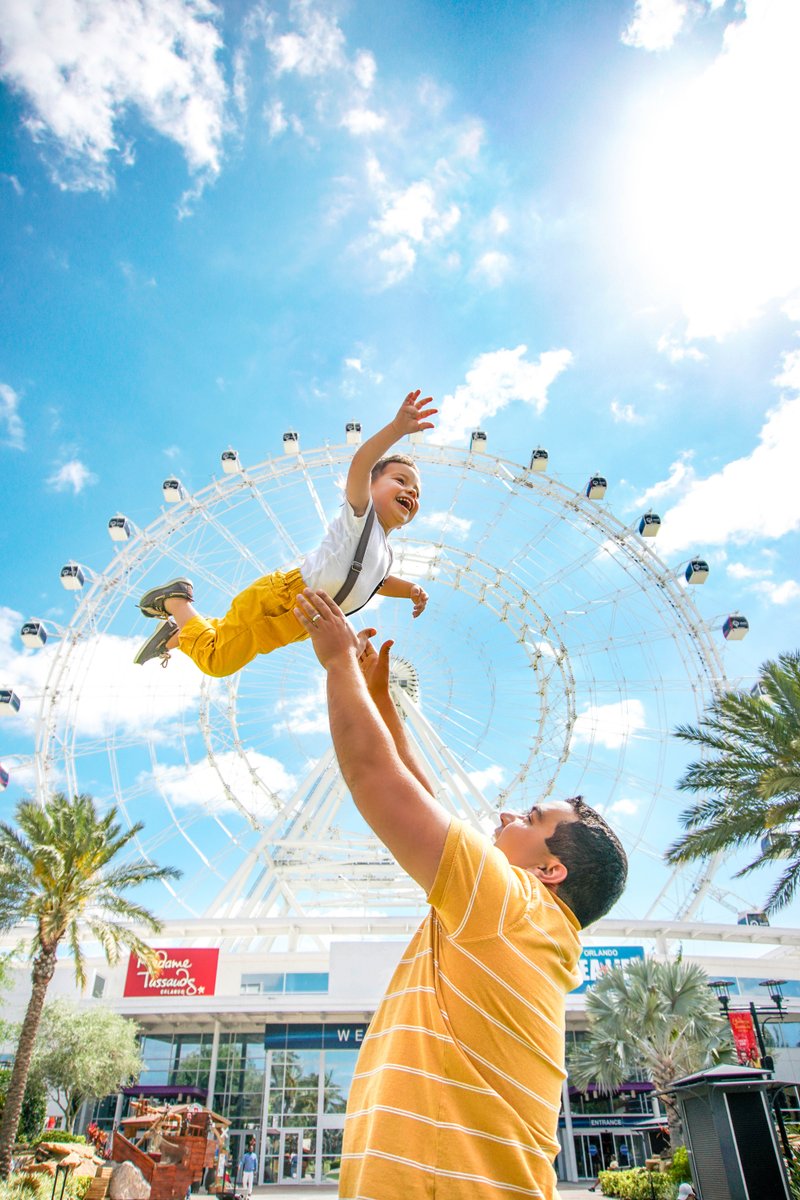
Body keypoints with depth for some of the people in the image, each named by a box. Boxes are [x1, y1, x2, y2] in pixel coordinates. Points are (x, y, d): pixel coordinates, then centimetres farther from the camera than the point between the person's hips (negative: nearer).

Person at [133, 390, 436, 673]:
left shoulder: (384, 553, 14)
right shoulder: (361, 513, -11)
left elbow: (372, 580, 36)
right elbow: (360, 466, -31)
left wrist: (409, 589, 18)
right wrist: (396, 429, -46)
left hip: (296, 622, 9)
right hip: (280, 598, -9)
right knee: (214, 661, -4)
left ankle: (175, 634, 34)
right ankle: (175, 599, 12)